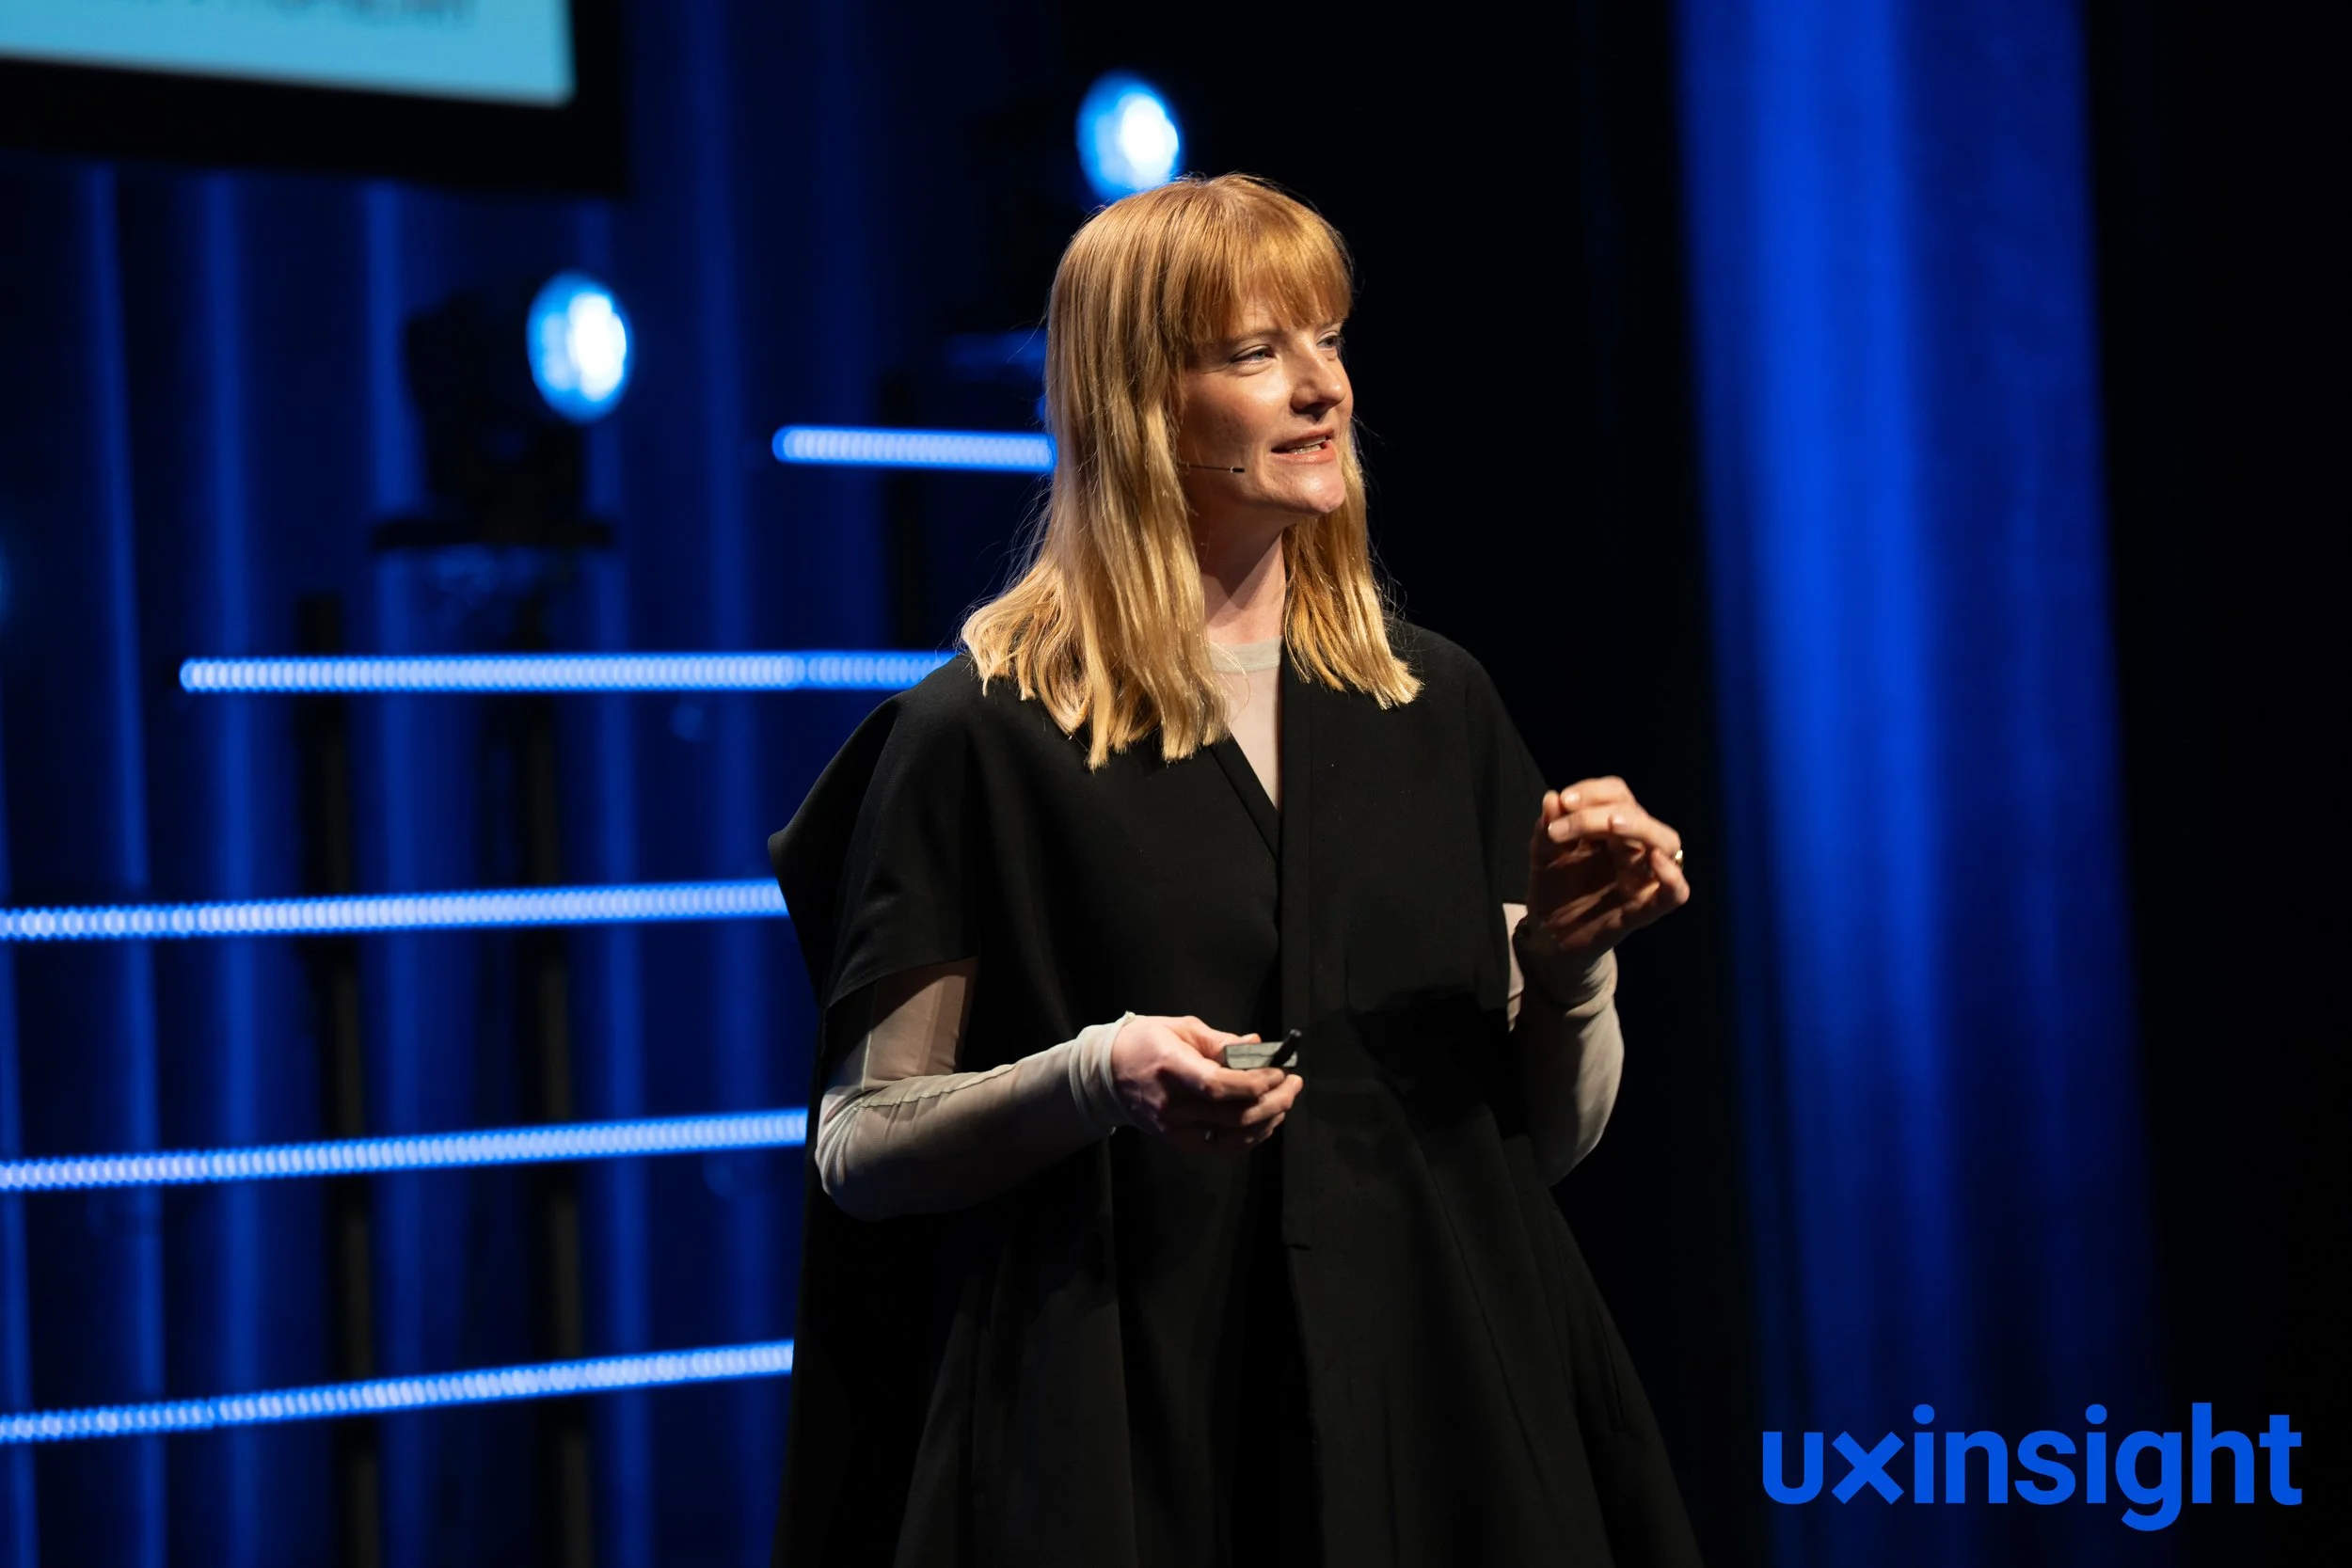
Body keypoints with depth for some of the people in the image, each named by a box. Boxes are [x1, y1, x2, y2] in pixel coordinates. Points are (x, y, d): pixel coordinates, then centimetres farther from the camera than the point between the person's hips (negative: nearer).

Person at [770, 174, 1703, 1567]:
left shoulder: (1438, 705, 8)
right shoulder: (983, 735, -5)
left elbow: (1555, 1131, 11)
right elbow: (861, 1148, -4)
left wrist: (1570, 955, -9)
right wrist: (1095, 1079, -21)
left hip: (1441, 1428, 4)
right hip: (1130, 1451, -4)